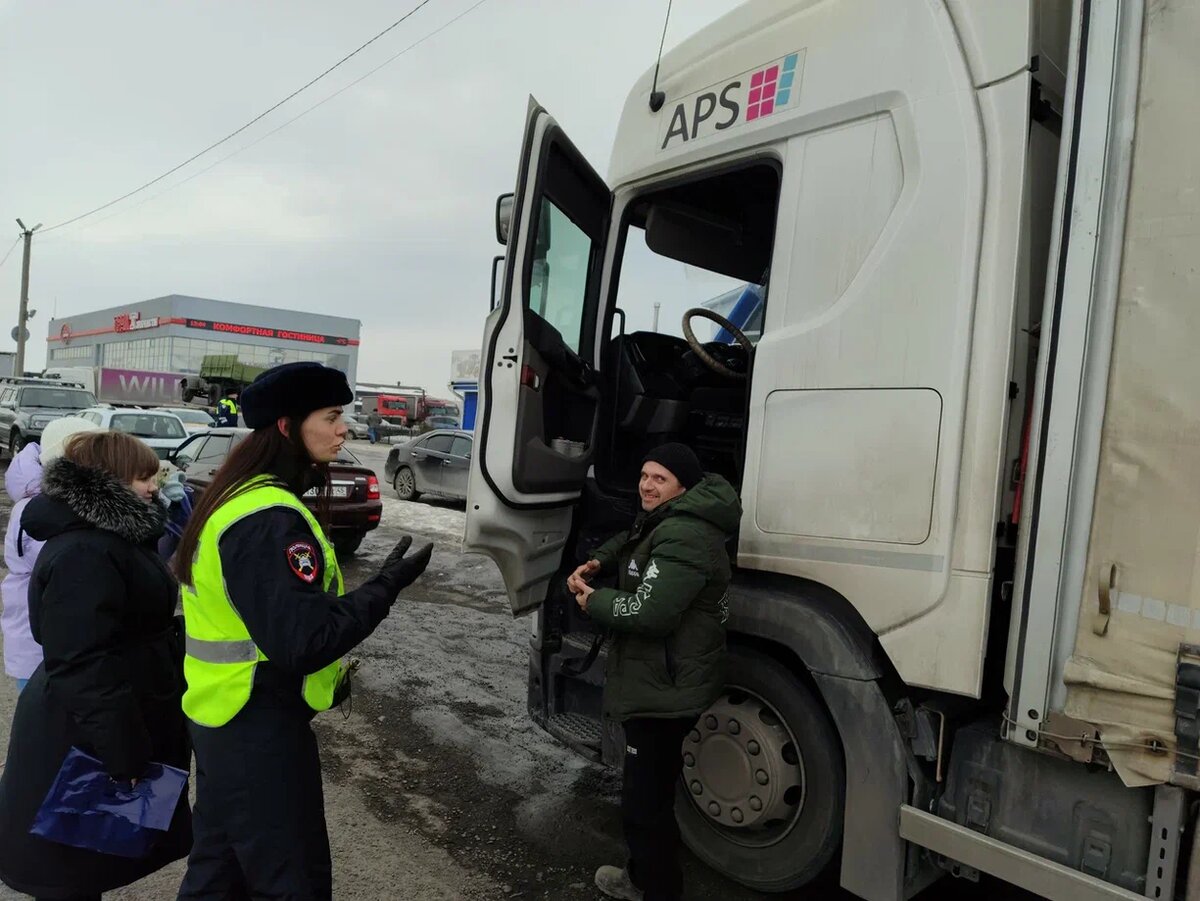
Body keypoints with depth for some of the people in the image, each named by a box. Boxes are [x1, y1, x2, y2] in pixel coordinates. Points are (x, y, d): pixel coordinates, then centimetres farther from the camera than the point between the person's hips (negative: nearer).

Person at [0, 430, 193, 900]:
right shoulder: (83, 554, -26)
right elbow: (82, 667, -29)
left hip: (113, 727, 10)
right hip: (84, 742, -10)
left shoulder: (108, 536, 8)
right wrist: (123, 756, -26)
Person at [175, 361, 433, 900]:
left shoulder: (238, 498, 8)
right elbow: (302, 641, -30)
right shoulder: (269, 520, -26)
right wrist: (386, 586, -20)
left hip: (225, 719, 10)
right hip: (260, 730, -10)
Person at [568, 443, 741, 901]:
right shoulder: (666, 521, 11)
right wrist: (597, 563, 8)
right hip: (658, 682, 11)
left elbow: (649, 613, -32)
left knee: (645, 799, -1)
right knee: (648, 787, 25)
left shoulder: (683, 538, -25)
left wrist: (592, 601, -14)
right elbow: (631, 541, 29)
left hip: (664, 689, -11)